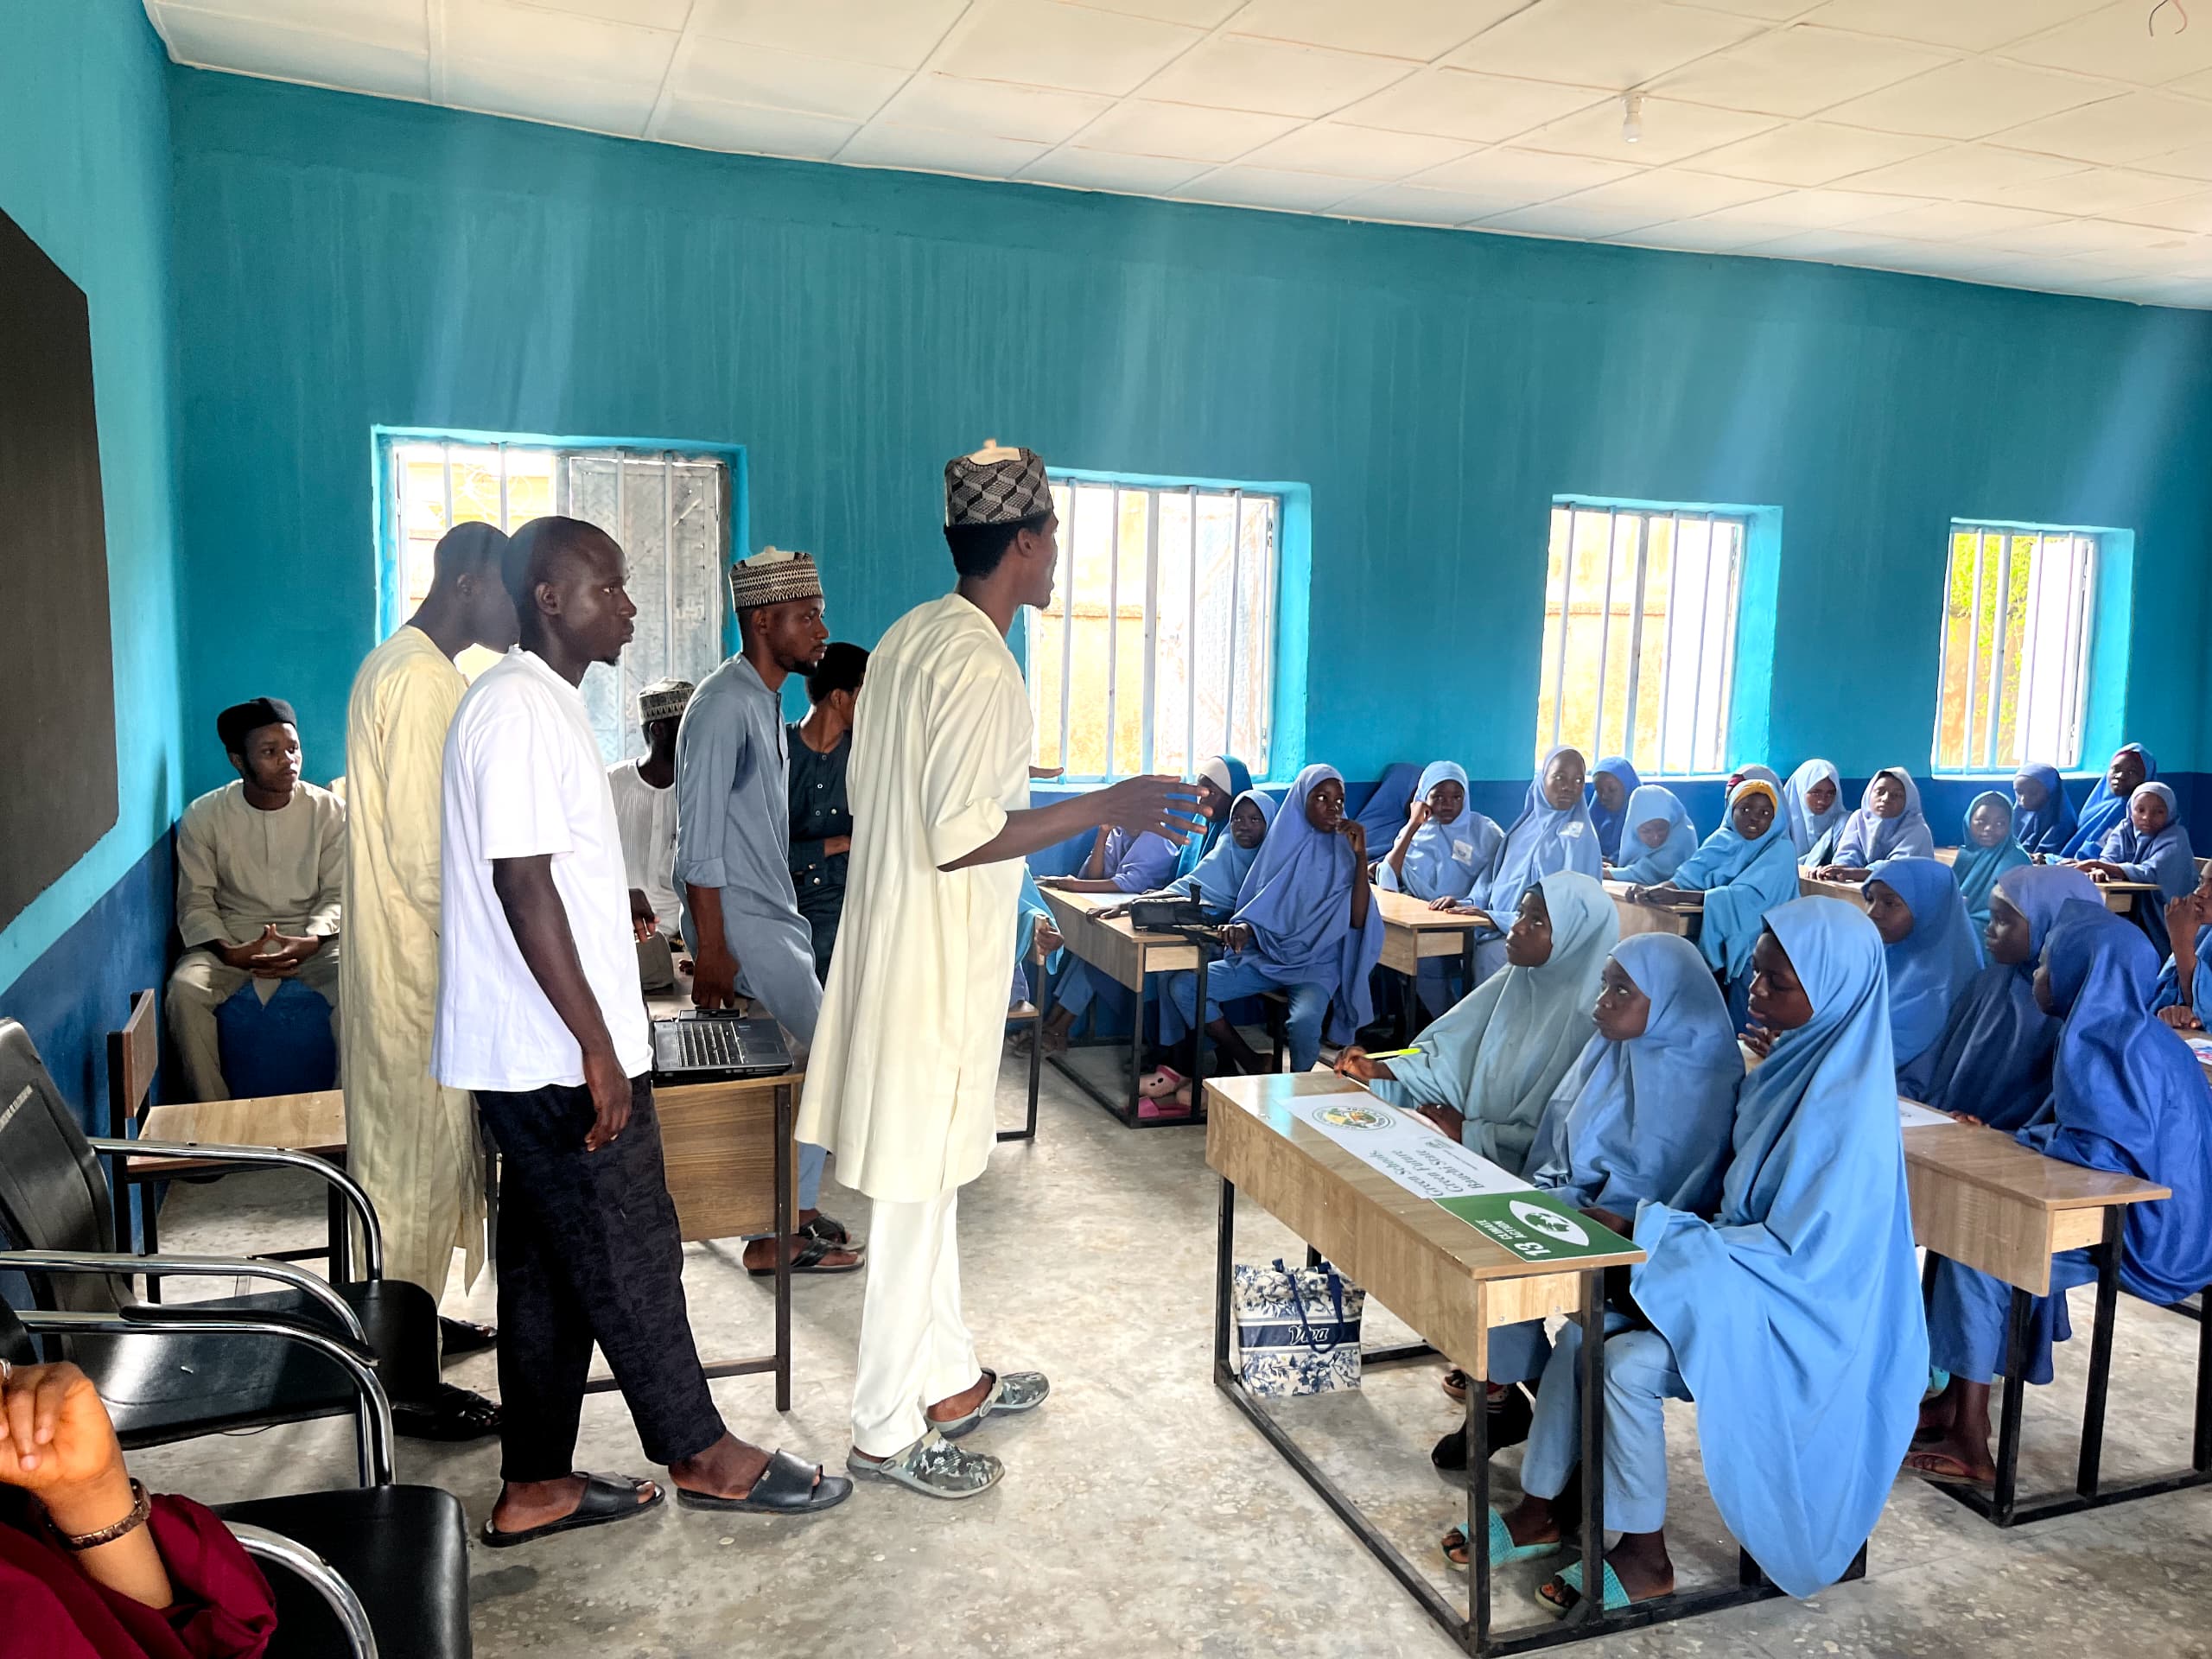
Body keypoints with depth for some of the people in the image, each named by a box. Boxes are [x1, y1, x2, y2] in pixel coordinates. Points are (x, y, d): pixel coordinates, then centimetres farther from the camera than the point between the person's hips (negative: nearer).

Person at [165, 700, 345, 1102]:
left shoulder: (329, 810, -2)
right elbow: (196, 903, -2)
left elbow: (338, 894, -1)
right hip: (232, 939, 1)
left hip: (312, 937, 0)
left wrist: (312, 941, -21)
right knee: (185, 989, -29)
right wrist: (228, 952, -20)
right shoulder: (203, 817, -3)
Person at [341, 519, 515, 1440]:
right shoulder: (422, 680, -20)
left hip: (417, 956, 10)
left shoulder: (399, 665, 13)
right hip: (419, 962, -10)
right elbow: (426, 860, -24)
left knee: (427, 1150, 20)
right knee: (417, 1157, -1)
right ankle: (404, 1379, 11)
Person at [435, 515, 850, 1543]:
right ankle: (703, 1456, 18)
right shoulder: (518, 707, -17)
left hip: (543, 1053, 10)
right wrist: (599, 1047, -22)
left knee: (552, 1262, 15)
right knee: (629, 1253, 3)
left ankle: (536, 1486, 25)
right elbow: (522, 886, -22)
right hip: (559, 1053, -10)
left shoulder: (546, 703, 15)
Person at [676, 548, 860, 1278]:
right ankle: (778, 1234, 3)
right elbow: (698, 841, -20)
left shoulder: (767, 700, 14)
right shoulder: (724, 704, -17)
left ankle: (791, 1212, 24)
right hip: (744, 925, -9)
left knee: (798, 1064, 12)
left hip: (775, 917, 9)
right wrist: (711, 950, -22)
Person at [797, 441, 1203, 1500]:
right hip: (939, 964, -10)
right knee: (919, 1188, 3)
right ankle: (887, 1432, 18)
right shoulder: (981, 667, -20)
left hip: (896, 943, 10)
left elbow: (866, 789, 15)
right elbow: (960, 838, -24)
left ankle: (948, 1380, 35)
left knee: (928, 1177, 19)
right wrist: (1108, 807, -20)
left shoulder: (911, 637, 8)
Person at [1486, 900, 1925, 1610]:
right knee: (1580, 1333, -4)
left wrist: (1645, 1231, -22)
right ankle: (1540, 1511, 10)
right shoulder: (1794, 1060, 2)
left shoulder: (1846, 1109, -25)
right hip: (1744, 1274, 8)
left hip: (1802, 1312, -8)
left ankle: (1645, 1558, -1)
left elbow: (1795, 1251, -25)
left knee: (1628, 1364, -23)